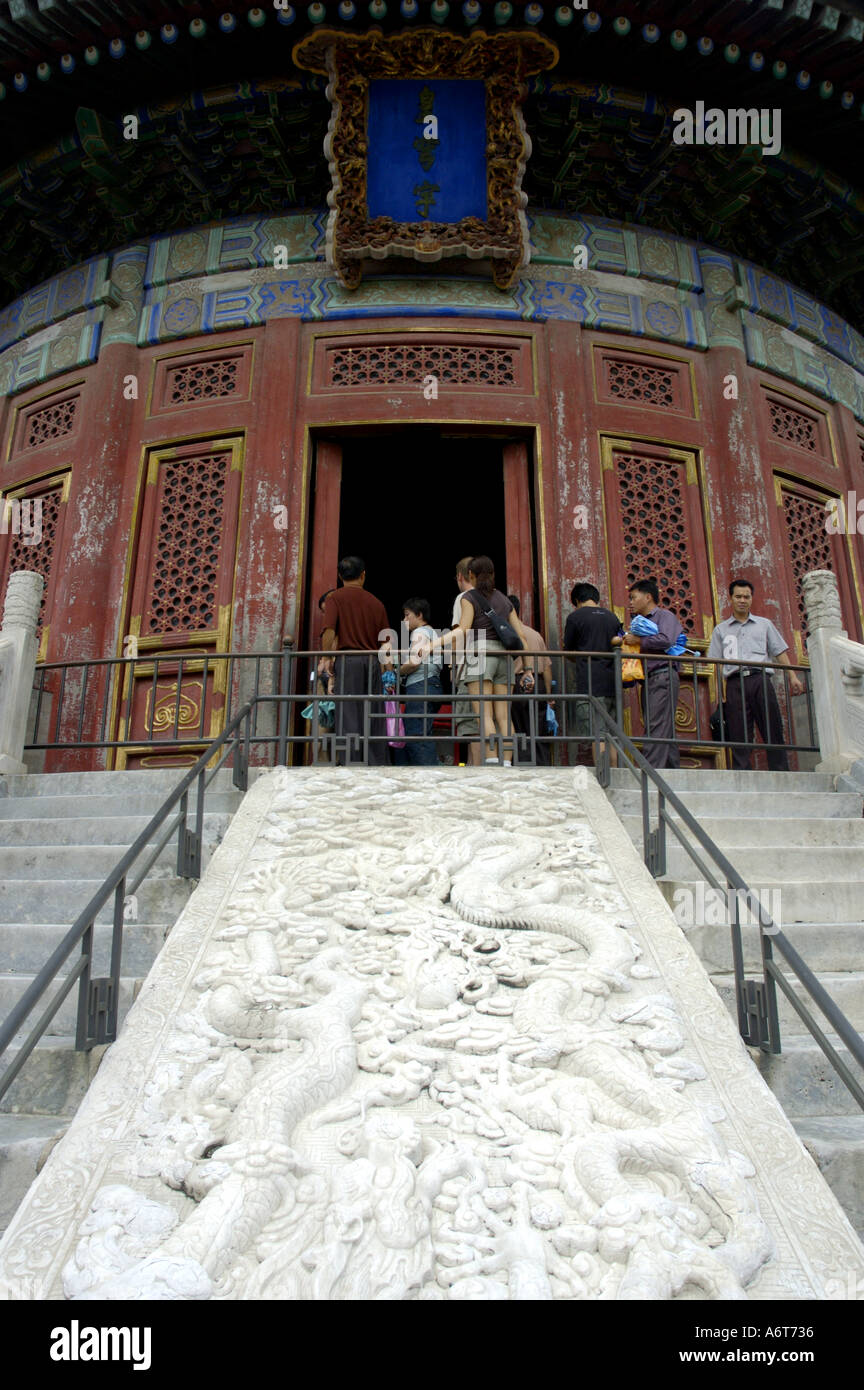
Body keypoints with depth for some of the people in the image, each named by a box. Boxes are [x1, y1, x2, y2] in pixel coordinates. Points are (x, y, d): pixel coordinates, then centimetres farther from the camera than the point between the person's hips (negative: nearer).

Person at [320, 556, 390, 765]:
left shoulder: (335, 597, 2)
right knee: (375, 719, 8)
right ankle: (379, 765, 11)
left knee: (349, 717, -4)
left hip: (348, 660, -4)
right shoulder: (376, 602, 14)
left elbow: (329, 631, -13)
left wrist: (327, 659, -5)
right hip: (373, 662, 4)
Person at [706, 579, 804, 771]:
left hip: (760, 679, 1)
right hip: (735, 683, 0)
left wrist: (792, 677, 4)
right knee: (739, 736, -5)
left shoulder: (764, 624, 21)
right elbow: (714, 661, 12)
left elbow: (780, 652, 17)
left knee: (773, 731, -6)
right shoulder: (721, 629, 19)